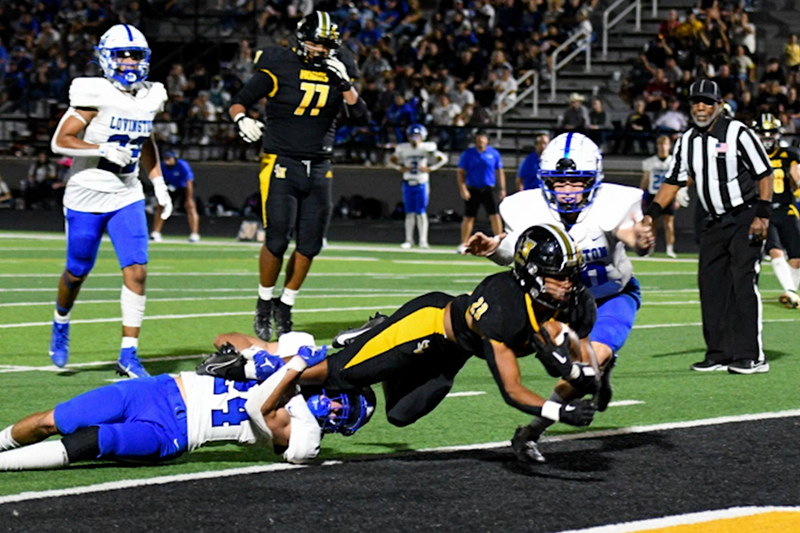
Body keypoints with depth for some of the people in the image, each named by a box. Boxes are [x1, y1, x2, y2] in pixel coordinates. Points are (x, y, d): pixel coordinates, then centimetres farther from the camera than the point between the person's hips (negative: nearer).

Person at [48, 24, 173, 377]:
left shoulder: (150, 97, 4)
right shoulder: (96, 95, -15)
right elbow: (60, 141, -16)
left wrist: (159, 184, 14)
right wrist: (104, 150, -24)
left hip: (127, 196, 4)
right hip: (87, 196, -4)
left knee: (137, 272, -10)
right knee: (77, 272, 10)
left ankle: (128, 354, -7)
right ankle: (61, 324, 41)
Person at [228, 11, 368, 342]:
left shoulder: (337, 72, 6)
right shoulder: (279, 69, -6)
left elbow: (359, 115, 0)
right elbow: (238, 102, -4)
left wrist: (344, 83, -14)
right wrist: (242, 119, -26)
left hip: (318, 170, 4)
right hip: (282, 164, -4)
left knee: (310, 244, 2)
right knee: (277, 239, -11)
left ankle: (285, 307, 17)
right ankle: (264, 306, 9)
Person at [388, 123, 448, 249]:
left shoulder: (427, 148, -5)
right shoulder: (403, 149, 1)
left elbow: (443, 159, 2)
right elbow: (392, 160, 16)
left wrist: (430, 168, -7)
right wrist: (400, 168, -1)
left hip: (422, 184, -2)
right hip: (408, 184, 2)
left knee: (421, 213, -3)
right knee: (409, 213, 4)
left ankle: (423, 241, 1)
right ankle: (409, 240, 10)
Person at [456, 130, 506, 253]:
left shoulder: (493, 153, 5)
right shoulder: (468, 153, 1)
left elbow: (499, 172, 12)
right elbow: (461, 173, 1)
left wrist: (502, 189, 6)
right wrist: (463, 190, -9)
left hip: (488, 189, 1)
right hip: (472, 190, -1)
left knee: (495, 215, -8)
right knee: (469, 217, 3)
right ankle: (463, 244, 11)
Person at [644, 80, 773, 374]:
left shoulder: (737, 133, -11)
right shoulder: (687, 141, 8)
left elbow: (764, 173, -10)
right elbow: (674, 181, 16)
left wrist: (762, 215, -16)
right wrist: (651, 214, 6)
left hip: (745, 217, -7)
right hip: (715, 223, 7)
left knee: (743, 281, -14)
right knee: (711, 284, 2)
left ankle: (751, 356, -14)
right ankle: (719, 353, 10)